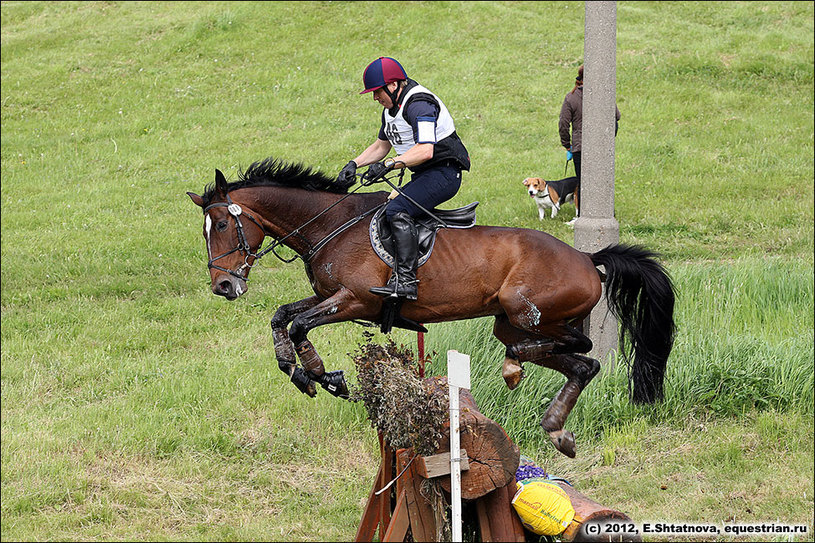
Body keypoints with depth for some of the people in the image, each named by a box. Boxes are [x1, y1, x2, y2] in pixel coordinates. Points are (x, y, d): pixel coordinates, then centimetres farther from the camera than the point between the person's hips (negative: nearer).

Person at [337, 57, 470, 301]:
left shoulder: (419, 104, -19)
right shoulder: (392, 108, 14)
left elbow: (425, 151, -31)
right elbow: (381, 146, 27)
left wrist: (388, 164, -34)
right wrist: (354, 164, 12)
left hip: (444, 173, -11)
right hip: (424, 176, 11)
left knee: (397, 210, -28)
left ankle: (405, 281, -35)